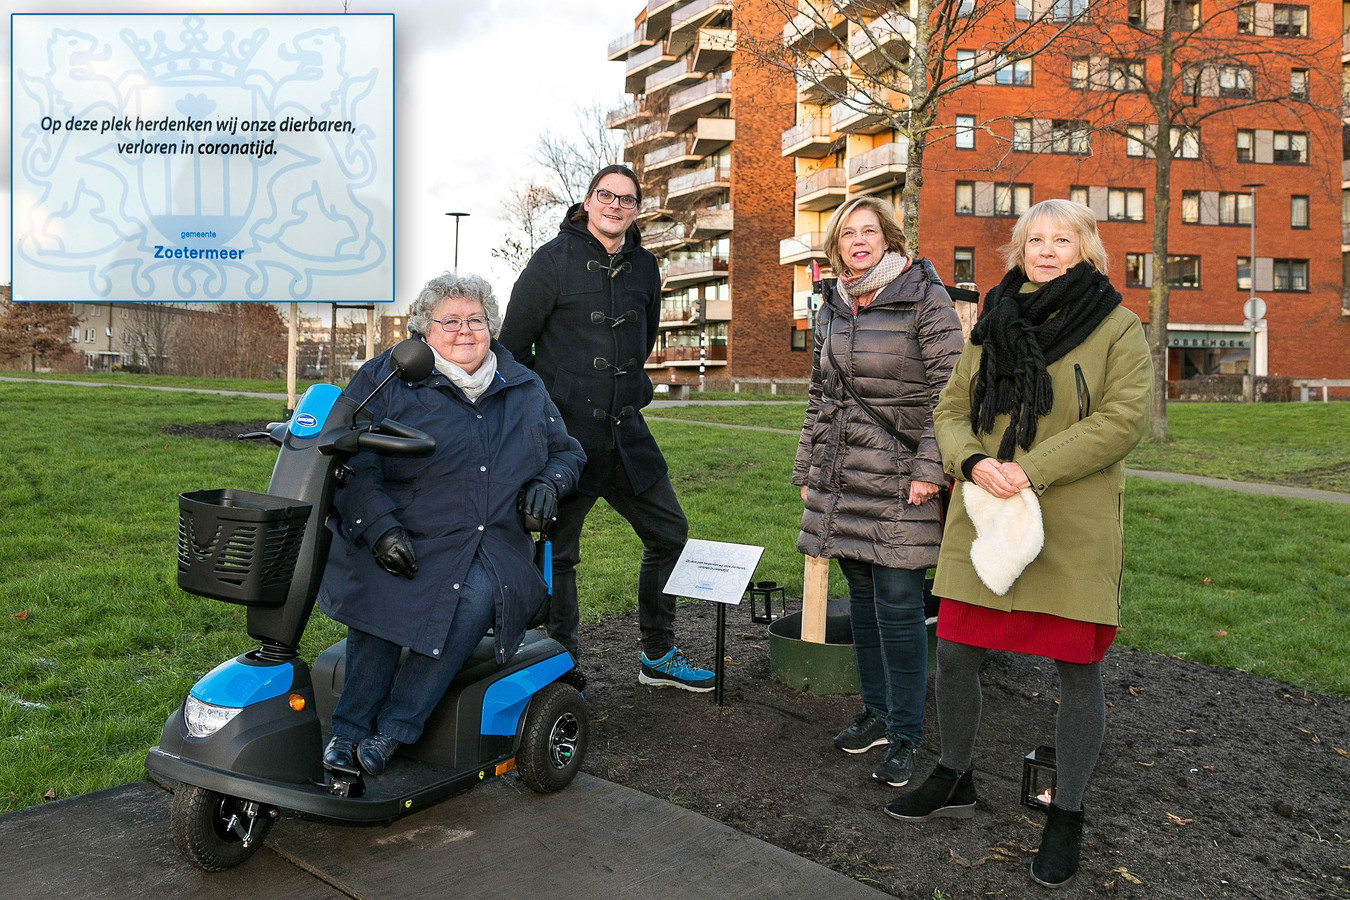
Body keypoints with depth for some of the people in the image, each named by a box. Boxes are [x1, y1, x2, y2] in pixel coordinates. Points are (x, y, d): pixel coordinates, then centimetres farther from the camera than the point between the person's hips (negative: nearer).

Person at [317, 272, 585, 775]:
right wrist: (378, 526, -18)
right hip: (405, 542, -2)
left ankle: (393, 730, -22)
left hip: (495, 547, 2)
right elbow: (351, 461, -2)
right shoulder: (387, 378, 7)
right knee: (379, 593, -33)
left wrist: (549, 482, 4)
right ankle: (349, 730, -19)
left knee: (476, 597, -30)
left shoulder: (525, 389, 18)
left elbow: (566, 451, 27)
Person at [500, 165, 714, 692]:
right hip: (567, 430, -6)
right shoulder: (554, 260, -6)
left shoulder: (644, 267, 10)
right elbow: (514, 344, -3)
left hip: (625, 428, 6)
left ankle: (658, 657, 25)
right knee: (560, 551, 2)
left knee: (668, 531, 10)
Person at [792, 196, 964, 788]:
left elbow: (948, 392, -9)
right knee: (863, 601, 13)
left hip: (899, 484, -6)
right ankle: (877, 713, 28)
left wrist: (929, 471, -16)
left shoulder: (925, 300, -4)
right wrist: (806, 471, 17)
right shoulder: (833, 310, 14)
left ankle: (905, 734, 10)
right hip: (842, 483, 6)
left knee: (898, 606, -4)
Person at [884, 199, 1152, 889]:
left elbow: (1124, 418, -13)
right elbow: (951, 412, 9)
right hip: (981, 522, 4)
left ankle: (1067, 815, 24)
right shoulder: (991, 328, 12)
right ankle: (953, 781, 31)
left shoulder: (1118, 329, -1)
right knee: (954, 656, 8)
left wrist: (1031, 471, -20)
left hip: (1073, 533, -3)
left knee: (1078, 670, 5)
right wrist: (974, 463, -13)